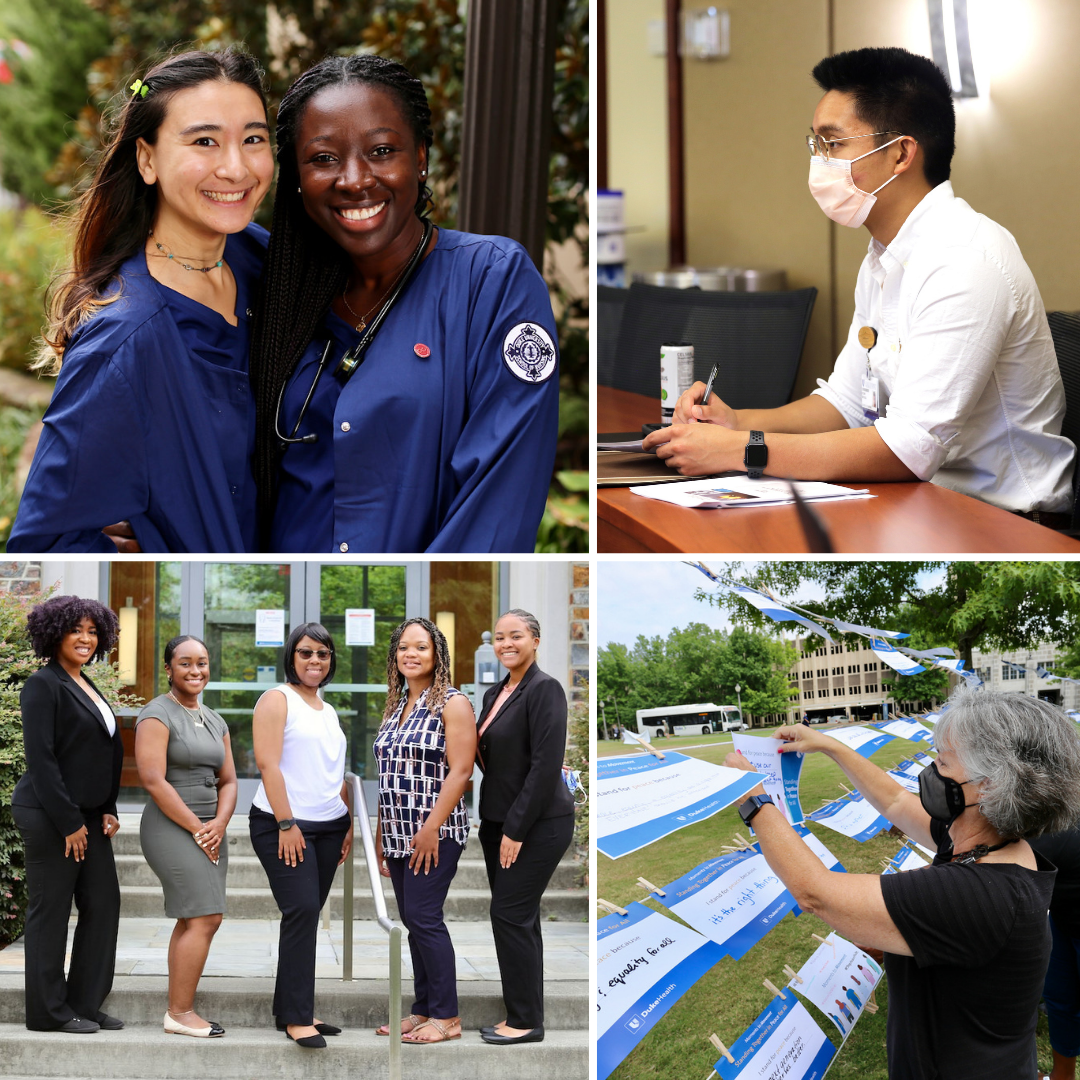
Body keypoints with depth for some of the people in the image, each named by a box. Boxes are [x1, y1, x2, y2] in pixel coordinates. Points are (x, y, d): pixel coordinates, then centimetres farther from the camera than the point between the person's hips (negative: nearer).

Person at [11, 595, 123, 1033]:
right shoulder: (44, 685, -11)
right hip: (50, 816, -9)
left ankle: (85, 1003, 17)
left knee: (103, 903, 8)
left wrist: (108, 810, 9)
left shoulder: (86, 686, 15)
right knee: (51, 911, 0)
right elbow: (40, 758, -17)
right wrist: (69, 823, -18)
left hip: (88, 815, 9)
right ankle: (49, 1011, 8)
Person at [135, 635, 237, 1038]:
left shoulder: (215, 721, 16)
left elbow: (228, 781, 16)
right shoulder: (158, 715, -8)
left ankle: (179, 1011, 10)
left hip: (209, 831, 8)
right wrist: (196, 828, -14)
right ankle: (180, 1012, -8)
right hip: (171, 826, -8)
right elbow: (154, 780, -15)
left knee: (191, 921, 7)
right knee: (205, 918, -14)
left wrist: (219, 825, -3)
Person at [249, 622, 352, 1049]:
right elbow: (268, 763, -12)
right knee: (302, 910, -15)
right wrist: (287, 824, -17)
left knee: (306, 916, 6)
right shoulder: (277, 700, -3)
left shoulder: (328, 711, 20)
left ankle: (291, 1010, 11)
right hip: (283, 825, -7)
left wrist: (348, 825, 16)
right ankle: (297, 1018, -13)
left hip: (328, 826, 7)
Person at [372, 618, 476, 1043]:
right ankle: (422, 1010, 14)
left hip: (435, 833, -7)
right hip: (399, 833, 7)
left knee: (423, 918, -10)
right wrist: (381, 835, 14)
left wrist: (431, 828, -19)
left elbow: (461, 770, -14)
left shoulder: (452, 704, -6)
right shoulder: (394, 708, 15)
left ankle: (446, 1016, -4)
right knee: (413, 921, 8)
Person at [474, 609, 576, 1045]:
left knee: (511, 915, -7)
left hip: (537, 823, -8)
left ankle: (526, 1021, 1)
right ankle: (522, 1014, 17)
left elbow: (546, 765, -20)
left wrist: (516, 829, -19)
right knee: (518, 918, 11)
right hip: (499, 821, 8)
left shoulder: (544, 690, -14)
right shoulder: (495, 693, 12)